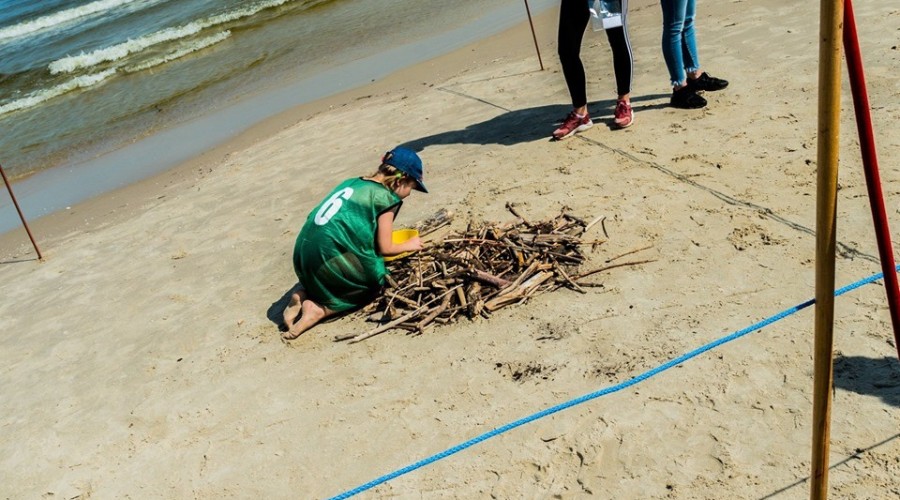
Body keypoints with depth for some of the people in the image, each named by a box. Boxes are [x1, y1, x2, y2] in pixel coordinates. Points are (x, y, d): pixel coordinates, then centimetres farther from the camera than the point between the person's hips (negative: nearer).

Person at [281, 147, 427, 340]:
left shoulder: (352, 183, 17)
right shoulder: (386, 197, -4)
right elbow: (384, 248, 0)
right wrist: (408, 245, 18)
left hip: (304, 250, 8)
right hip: (330, 257, -8)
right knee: (374, 283, 15)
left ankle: (303, 292, 9)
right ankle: (321, 309, -4)